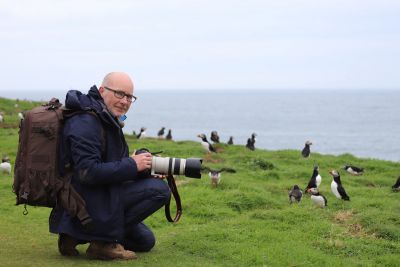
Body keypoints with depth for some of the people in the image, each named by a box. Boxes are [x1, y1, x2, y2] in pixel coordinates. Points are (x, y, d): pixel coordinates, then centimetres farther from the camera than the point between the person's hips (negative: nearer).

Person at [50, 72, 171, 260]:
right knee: (160, 190, -17)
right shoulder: (85, 122, -20)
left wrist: (145, 170, -1)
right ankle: (104, 241, -13)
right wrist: (132, 165, -23)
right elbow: (88, 172, -30)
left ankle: (76, 236, 12)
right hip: (85, 204, -11)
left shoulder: (108, 120, 13)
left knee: (146, 241, 21)